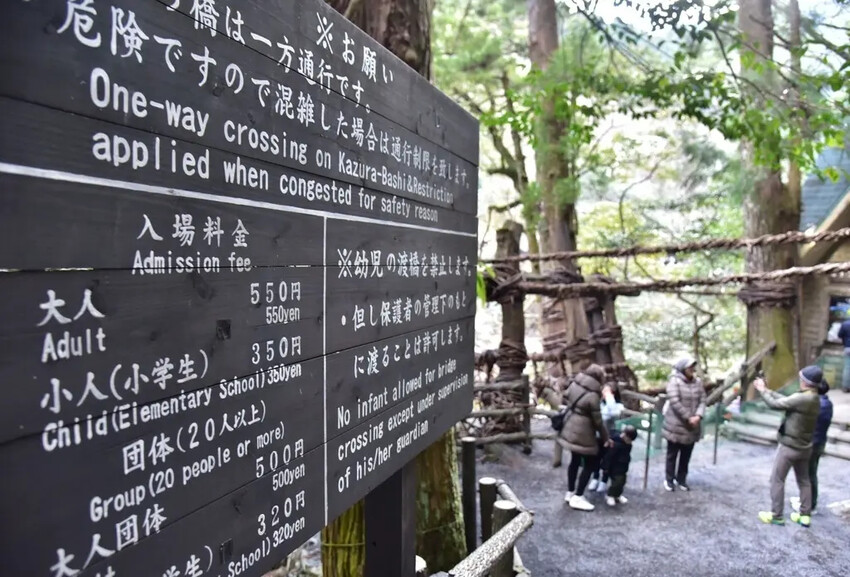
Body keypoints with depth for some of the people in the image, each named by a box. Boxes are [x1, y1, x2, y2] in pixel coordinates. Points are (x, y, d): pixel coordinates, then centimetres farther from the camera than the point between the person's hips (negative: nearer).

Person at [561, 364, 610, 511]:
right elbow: (598, 421, -16)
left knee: (575, 460, 21)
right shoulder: (592, 396, -24)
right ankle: (577, 497, 10)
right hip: (582, 434, -8)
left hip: (570, 430, 8)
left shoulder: (574, 383, -3)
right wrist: (606, 438, -3)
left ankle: (570, 493, 32)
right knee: (590, 464, 6)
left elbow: (565, 399, 12)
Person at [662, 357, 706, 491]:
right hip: (675, 426, -5)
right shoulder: (674, 381, -13)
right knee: (672, 454, 7)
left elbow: (702, 401, 2)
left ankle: (682, 479, 29)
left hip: (691, 427, 5)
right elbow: (675, 402, -19)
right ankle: (669, 480, 20)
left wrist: (698, 416, -15)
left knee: (686, 456, 15)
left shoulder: (698, 382, 6)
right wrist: (688, 418, -18)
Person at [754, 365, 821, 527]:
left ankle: (776, 516, 10)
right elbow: (785, 399, 10)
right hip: (804, 447, 9)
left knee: (777, 480, 3)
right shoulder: (814, 399, 2)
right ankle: (805, 515, 25)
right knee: (804, 481, 18)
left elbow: (775, 404, -19)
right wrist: (767, 390, 13)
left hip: (789, 446, -8)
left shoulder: (801, 399, -28)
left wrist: (762, 390, -3)